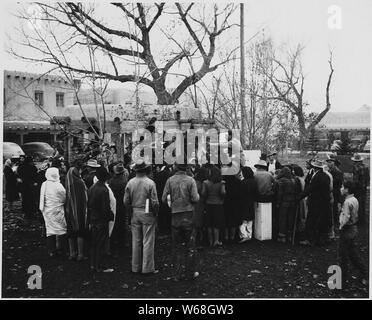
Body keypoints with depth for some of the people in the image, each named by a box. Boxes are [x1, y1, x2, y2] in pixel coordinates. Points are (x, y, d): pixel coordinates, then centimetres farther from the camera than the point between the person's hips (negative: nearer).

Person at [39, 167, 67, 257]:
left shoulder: (44, 184, 0)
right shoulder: (58, 185, -17)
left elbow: (42, 198, 9)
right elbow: (64, 198, -8)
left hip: (47, 211, 6)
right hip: (57, 210, -6)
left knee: (50, 229, 12)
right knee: (61, 229, 8)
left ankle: (51, 251, 15)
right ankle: (59, 249, 10)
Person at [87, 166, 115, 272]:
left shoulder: (91, 188, 5)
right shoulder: (104, 190, -19)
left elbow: (88, 205, 11)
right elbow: (106, 208, -20)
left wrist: (89, 221, 16)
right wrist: (111, 216, -4)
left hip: (93, 220, 7)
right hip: (102, 220, -7)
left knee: (94, 243, 16)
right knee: (101, 244, 1)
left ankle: (93, 264, 24)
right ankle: (100, 267, 7)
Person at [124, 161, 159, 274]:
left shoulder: (130, 183, 1)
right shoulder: (150, 183, -11)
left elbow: (126, 201, 3)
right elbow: (155, 202, -12)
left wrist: (132, 210, 15)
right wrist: (155, 213, 2)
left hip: (135, 214, 4)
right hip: (147, 214, -4)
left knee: (136, 241, 11)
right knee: (148, 242, 2)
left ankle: (136, 267, 19)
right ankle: (147, 268, 5)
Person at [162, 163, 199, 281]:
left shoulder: (170, 180, -3)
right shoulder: (190, 180, -7)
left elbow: (164, 199, -4)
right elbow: (195, 199, -12)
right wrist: (197, 194, 9)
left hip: (175, 216, 1)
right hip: (188, 215, -1)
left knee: (177, 246, 10)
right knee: (190, 245, 10)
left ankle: (179, 274, 14)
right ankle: (190, 272, 16)